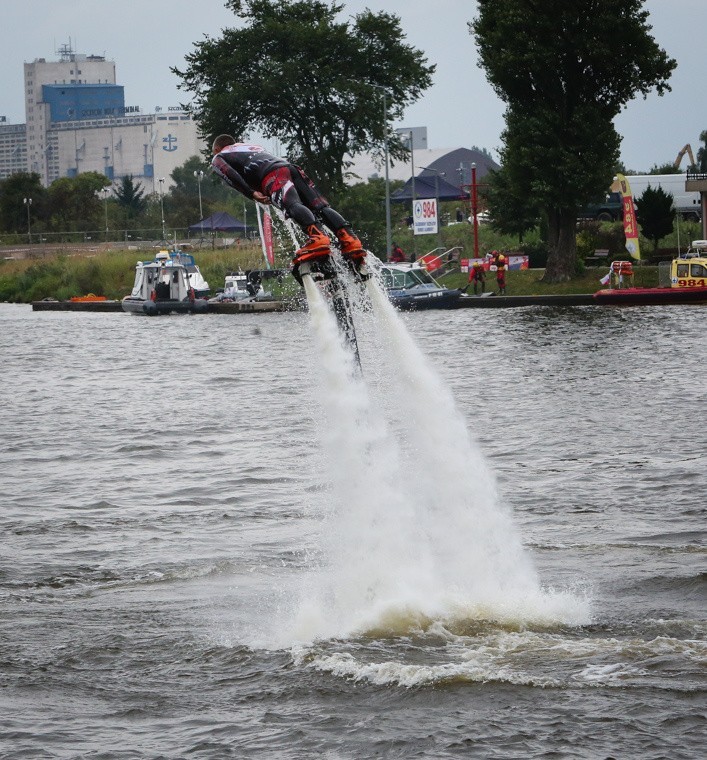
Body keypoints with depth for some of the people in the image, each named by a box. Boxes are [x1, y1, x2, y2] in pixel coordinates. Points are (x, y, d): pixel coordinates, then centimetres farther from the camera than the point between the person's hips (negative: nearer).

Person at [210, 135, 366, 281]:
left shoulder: (218, 158, 25)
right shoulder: (254, 147, 46)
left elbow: (229, 174, 4)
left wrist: (251, 194, -2)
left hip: (271, 174, -6)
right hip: (291, 167, 6)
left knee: (292, 205, -29)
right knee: (320, 207, -9)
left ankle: (317, 236, -56)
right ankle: (350, 240, -30)